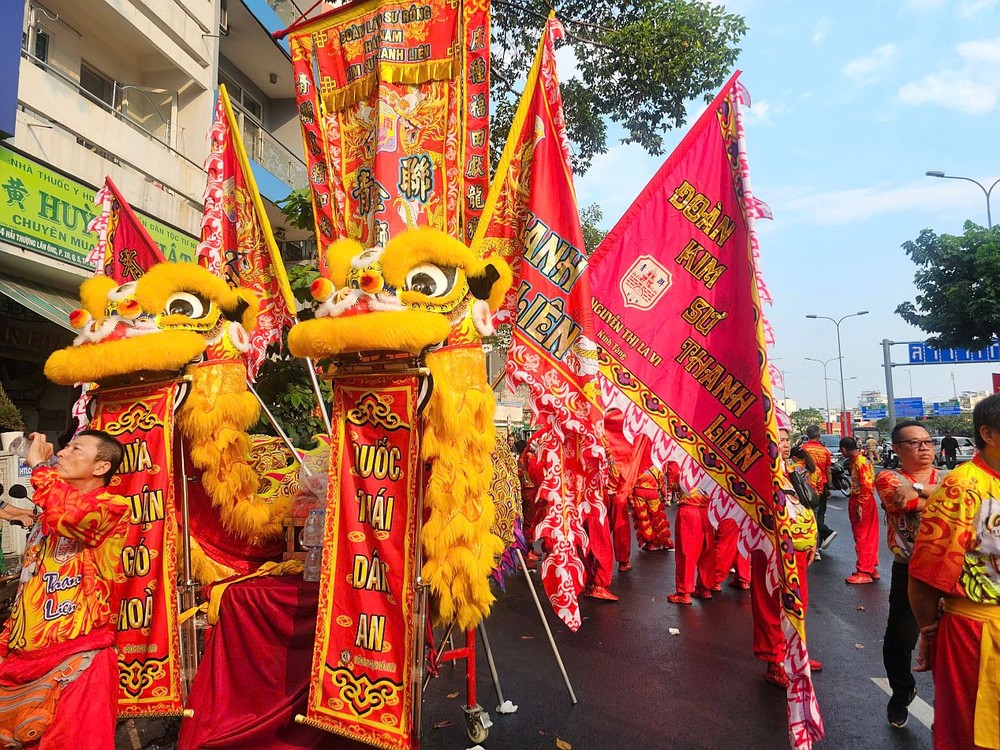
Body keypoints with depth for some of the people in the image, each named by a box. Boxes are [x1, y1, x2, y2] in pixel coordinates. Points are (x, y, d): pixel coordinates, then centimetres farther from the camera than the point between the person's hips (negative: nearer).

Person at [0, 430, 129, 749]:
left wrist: (39, 465, -18)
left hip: (76, 660, -8)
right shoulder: (50, 511, 17)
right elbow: (28, 586, 22)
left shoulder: (114, 507, -10)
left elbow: (71, 514, -34)